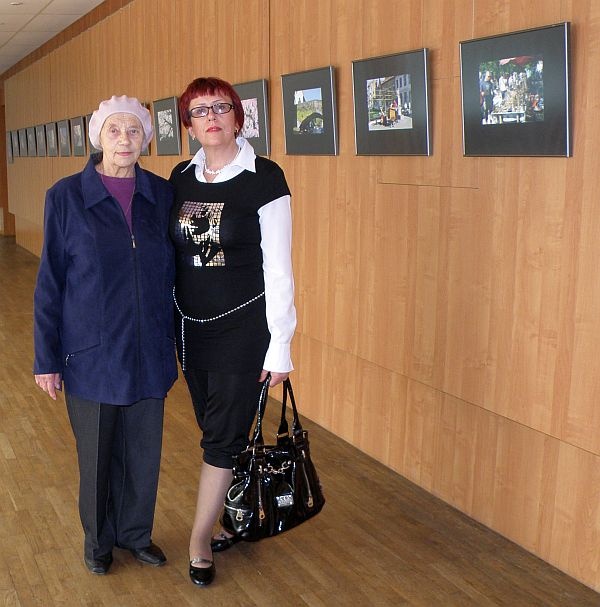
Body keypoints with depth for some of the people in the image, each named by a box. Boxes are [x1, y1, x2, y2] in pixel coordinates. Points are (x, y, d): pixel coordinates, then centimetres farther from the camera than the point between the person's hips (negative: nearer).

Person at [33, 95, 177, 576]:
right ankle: (99, 540, 37)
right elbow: (50, 282, -5)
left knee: (144, 450, 14)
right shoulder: (67, 196, -8)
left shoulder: (162, 194, 0)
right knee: (97, 454, 13)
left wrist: (173, 339, 8)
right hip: (92, 354, -2)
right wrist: (47, 358, -4)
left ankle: (136, 532, 38)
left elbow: (172, 273, 7)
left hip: (149, 352, 3)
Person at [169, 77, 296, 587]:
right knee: (218, 427, 15)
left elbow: (278, 268, -12)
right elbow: (170, 254, 11)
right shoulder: (181, 177, 4)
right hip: (190, 326, 5)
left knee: (222, 436, 3)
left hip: (243, 325, -5)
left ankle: (200, 542, 19)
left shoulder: (264, 178, -12)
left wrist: (279, 346, -13)